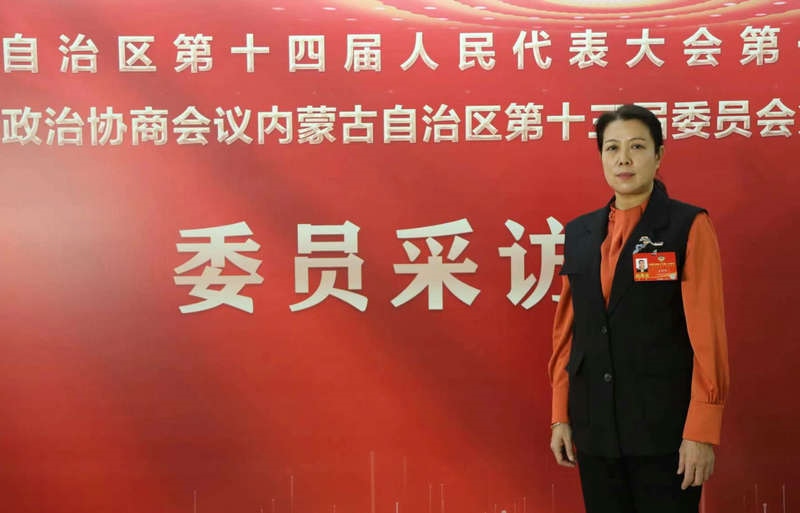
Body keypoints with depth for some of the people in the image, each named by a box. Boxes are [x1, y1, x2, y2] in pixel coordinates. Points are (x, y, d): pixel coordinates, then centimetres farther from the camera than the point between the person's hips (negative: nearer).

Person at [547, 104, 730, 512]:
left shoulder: (688, 227, -5)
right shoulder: (578, 233, 9)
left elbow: (707, 333, -9)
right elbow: (566, 329, 11)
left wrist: (701, 432, -13)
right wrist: (560, 416, 8)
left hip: (665, 427, -4)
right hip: (594, 427, 4)